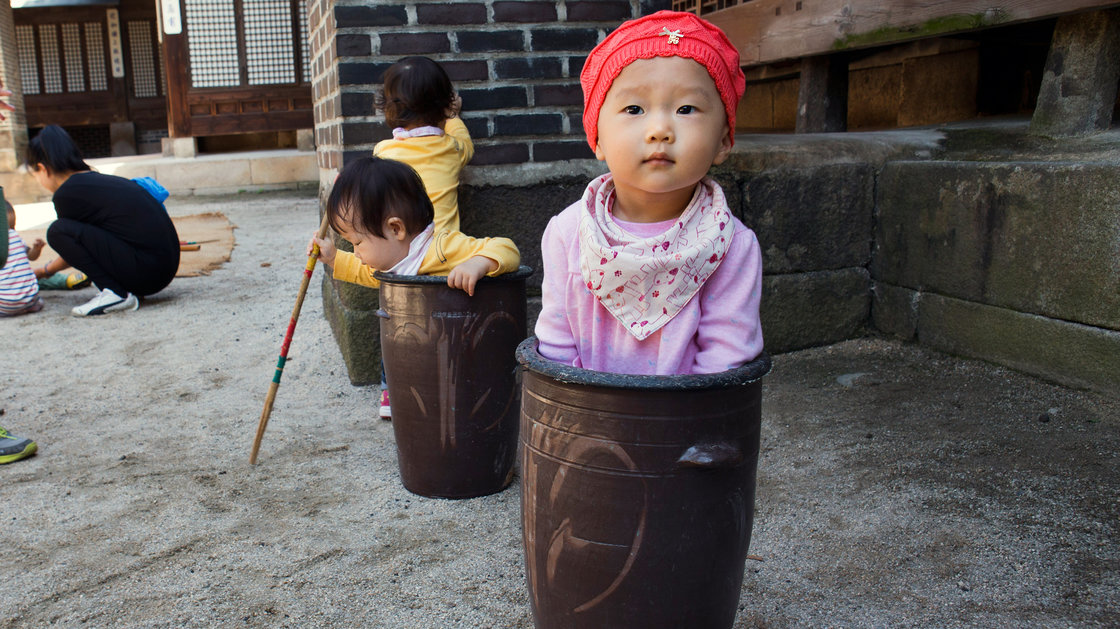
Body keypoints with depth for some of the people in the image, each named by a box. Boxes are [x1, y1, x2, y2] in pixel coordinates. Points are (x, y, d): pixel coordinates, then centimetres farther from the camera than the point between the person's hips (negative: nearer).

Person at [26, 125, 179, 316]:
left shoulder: (67, 193, -5)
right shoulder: (98, 179, 21)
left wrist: (42, 271, 31)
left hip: (146, 269, -9)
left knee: (58, 232, -7)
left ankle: (116, 294, -9)